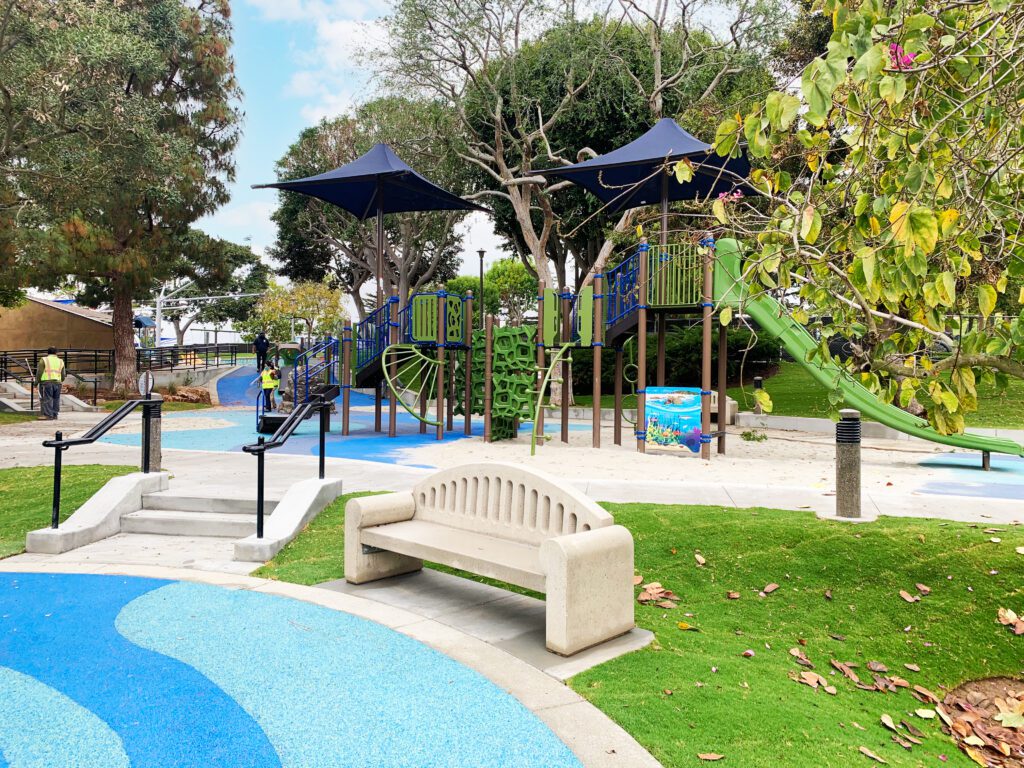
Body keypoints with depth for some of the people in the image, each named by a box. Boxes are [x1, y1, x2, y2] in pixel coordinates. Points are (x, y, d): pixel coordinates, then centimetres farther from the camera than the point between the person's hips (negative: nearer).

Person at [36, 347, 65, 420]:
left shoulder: (44, 360, 1)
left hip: (46, 382, -4)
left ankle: (48, 415, -10)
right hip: (57, 383, 4)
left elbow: (39, 373, -5)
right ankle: (54, 414, 10)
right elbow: (63, 376, 13)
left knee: (46, 399, -4)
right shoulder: (60, 361, 13)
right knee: (55, 399, 9)